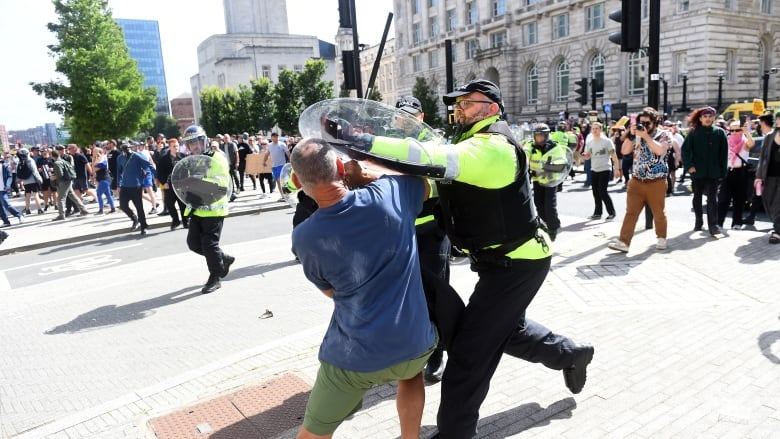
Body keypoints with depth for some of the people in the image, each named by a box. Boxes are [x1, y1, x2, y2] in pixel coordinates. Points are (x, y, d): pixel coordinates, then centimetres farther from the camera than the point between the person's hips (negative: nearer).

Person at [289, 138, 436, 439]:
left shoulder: (304, 237, -11)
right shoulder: (388, 194, -13)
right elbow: (424, 187, 12)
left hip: (355, 357, -1)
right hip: (414, 344, 2)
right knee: (410, 373, 37)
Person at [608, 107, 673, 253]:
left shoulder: (664, 135, -2)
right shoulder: (637, 135, 9)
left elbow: (660, 150, -21)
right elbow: (624, 151, 2)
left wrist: (646, 135, -19)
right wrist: (631, 135, -7)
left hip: (656, 182, -3)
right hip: (636, 181, 3)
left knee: (659, 213, 10)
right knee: (630, 212, -3)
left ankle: (661, 238, 30)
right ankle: (623, 242, -6)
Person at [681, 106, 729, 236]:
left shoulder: (719, 132, 2)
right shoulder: (694, 132, 2)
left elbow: (724, 153, 2)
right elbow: (685, 149, -2)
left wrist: (723, 171, -3)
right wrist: (689, 166, -13)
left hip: (713, 172, -1)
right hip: (697, 171, 1)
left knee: (712, 198, -4)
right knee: (697, 197, 12)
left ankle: (713, 225, -3)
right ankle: (698, 221, 26)